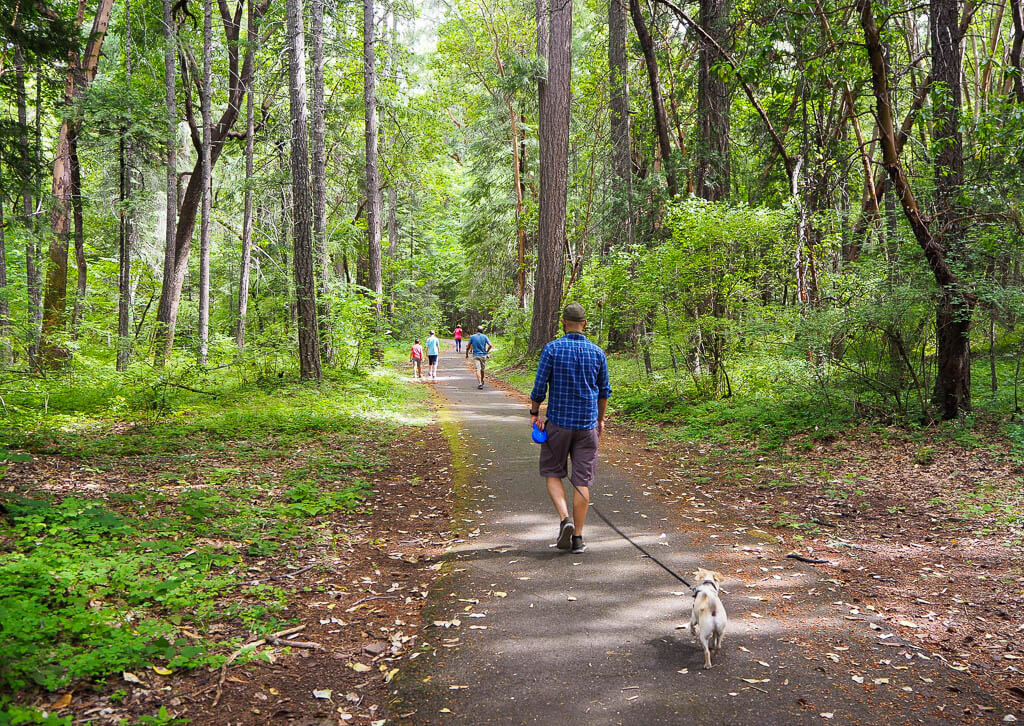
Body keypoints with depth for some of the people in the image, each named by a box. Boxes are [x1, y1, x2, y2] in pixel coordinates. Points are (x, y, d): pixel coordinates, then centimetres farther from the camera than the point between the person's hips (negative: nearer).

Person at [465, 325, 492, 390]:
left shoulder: (472, 337, 0)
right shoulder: (485, 337, 0)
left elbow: (468, 347, 2)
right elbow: (490, 345, -11)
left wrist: (467, 354, 18)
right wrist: (487, 351, 6)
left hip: (476, 356, -2)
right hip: (483, 355, 2)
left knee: (478, 370, -9)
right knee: (482, 370, 17)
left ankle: (480, 384, -23)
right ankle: (482, 382, 34)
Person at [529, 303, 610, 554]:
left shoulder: (552, 349, -8)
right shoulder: (597, 352, 2)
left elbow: (539, 386, -8)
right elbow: (604, 391, 10)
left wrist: (534, 413, 6)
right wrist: (600, 419, 22)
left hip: (558, 423, -2)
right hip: (587, 424, 2)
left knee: (553, 473, 13)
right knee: (582, 480, 5)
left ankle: (564, 518, -8)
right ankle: (578, 537, 7)